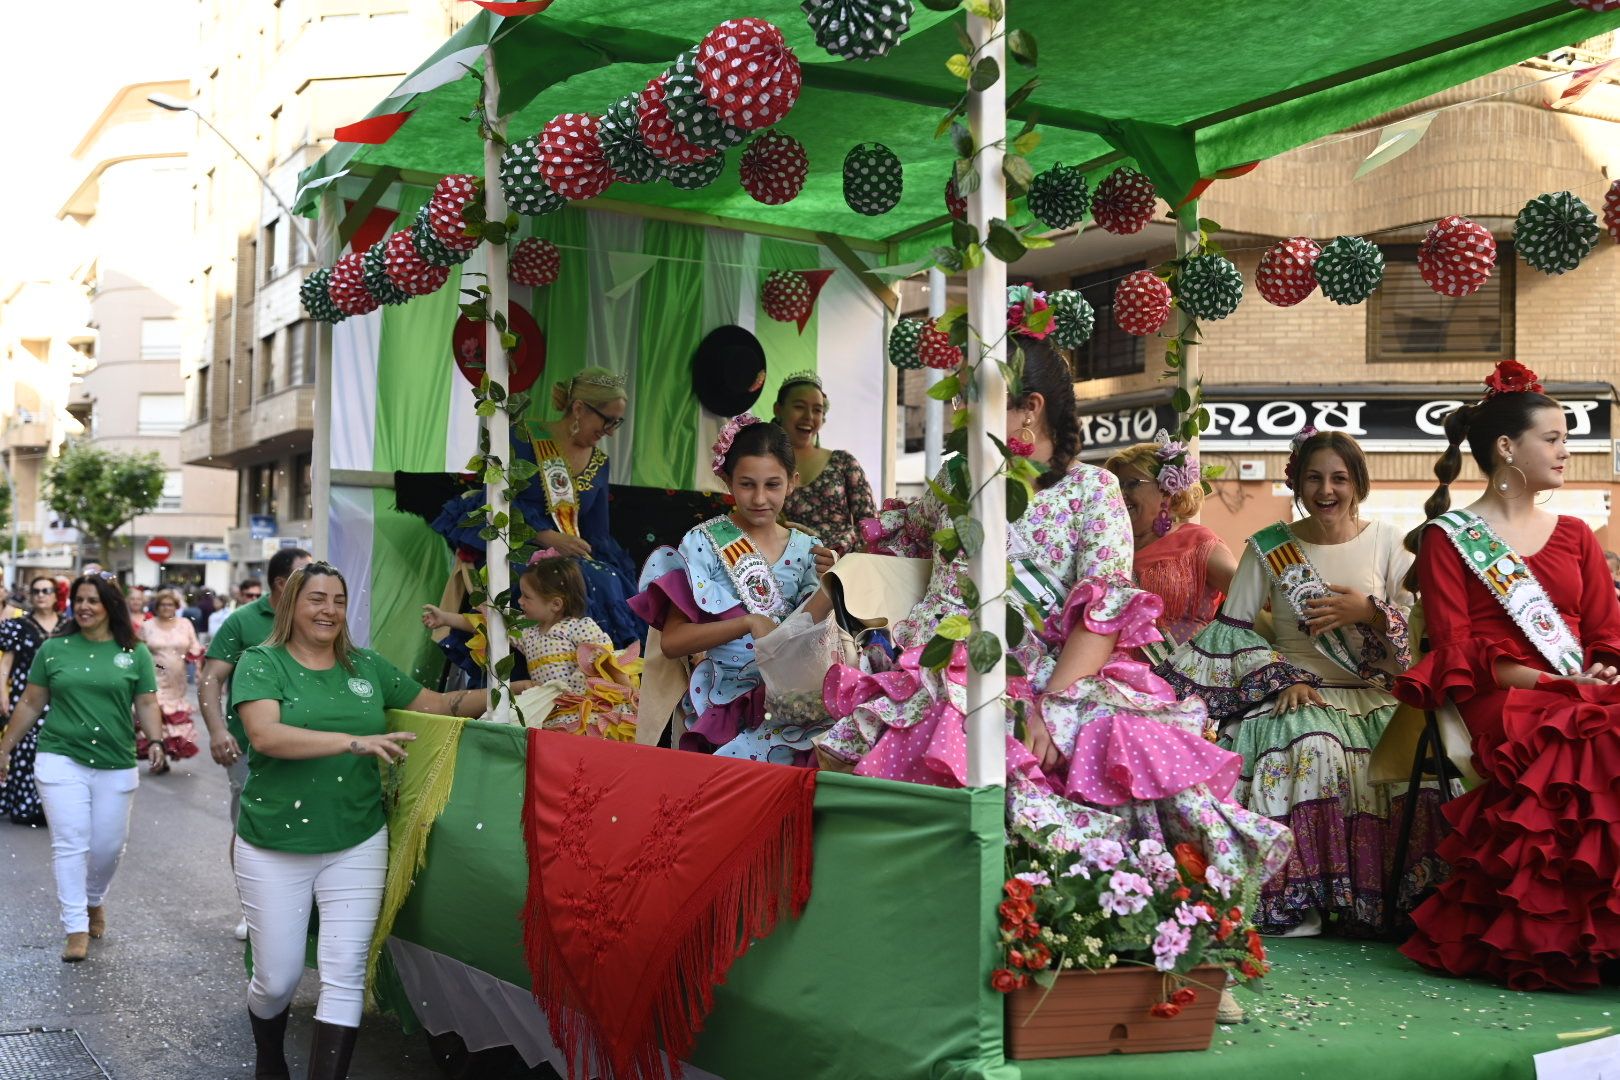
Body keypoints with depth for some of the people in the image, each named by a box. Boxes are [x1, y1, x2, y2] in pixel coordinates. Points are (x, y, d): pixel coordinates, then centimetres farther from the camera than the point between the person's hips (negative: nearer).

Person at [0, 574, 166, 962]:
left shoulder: (135, 653, 2)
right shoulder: (53, 649, 3)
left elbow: (147, 704, 2)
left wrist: (156, 742, -14)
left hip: (116, 765, 1)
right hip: (61, 759, -1)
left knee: (109, 845, 7)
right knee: (70, 844, -5)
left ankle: (95, 901, 36)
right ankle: (76, 928, 0)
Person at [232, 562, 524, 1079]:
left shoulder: (366, 666, 8)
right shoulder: (261, 663, -3)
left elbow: (437, 705, 15)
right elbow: (265, 735, -20)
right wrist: (355, 741, -29)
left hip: (356, 846, 3)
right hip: (275, 848, -2)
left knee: (345, 976, -4)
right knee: (277, 980, 7)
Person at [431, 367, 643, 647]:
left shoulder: (599, 463, 15)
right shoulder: (526, 440, -1)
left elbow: (596, 535, 15)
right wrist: (548, 537, -20)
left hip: (567, 552, 5)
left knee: (610, 584, -27)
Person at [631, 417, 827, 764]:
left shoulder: (804, 549, 9)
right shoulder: (704, 542, -1)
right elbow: (671, 642, -9)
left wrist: (828, 586, -9)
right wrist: (748, 623, -19)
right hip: (725, 699, -3)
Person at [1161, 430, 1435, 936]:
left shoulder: (1387, 542, 7)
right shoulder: (1267, 548, 5)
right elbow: (1233, 630, 4)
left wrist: (1370, 613, -14)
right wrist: (1283, 679, -9)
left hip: (1376, 694, 2)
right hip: (1298, 692, -1)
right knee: (1311, 750, -35)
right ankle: (1299, 901, -25)